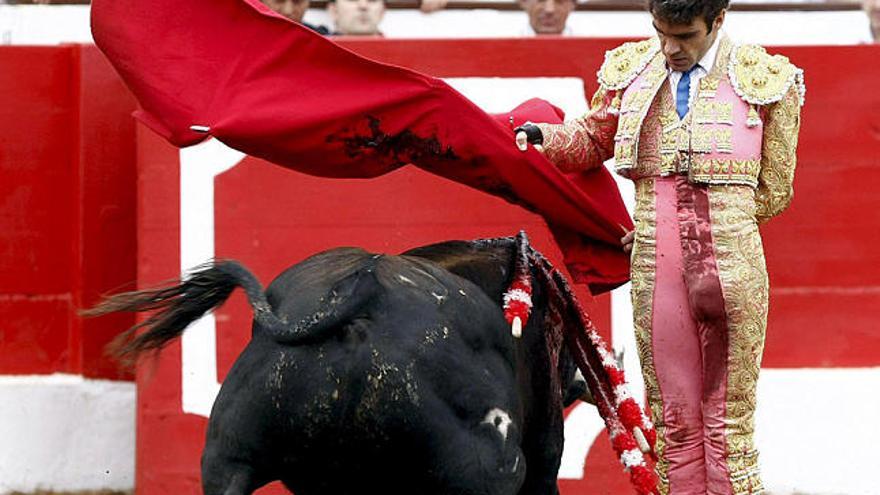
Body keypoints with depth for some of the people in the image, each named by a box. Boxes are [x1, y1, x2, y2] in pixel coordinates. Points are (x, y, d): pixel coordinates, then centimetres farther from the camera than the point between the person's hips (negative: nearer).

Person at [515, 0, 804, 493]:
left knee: (729, 421, 3)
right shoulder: (632, 72, 8)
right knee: (674, 419, 6)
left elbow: (772, 193, 5)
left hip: (733, 267, -3)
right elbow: (592, 138, 25)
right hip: (655, 269, 3)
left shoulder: (766, 81, 0)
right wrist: (541, 139, 6)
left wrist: (705, 223, 1)